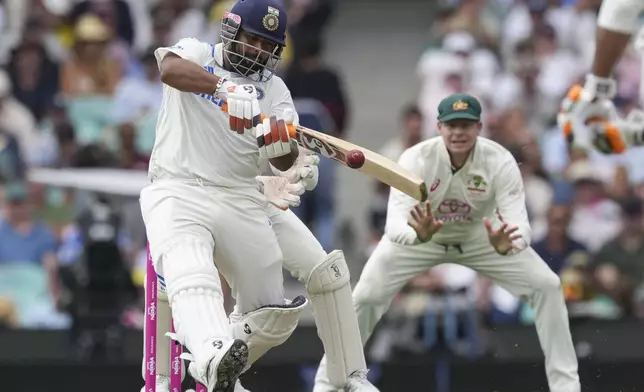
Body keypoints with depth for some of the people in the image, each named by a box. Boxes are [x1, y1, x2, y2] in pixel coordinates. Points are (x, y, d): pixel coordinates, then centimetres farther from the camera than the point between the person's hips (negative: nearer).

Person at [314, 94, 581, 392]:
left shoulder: (500, 162, -30)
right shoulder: (416, 160, -32)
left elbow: (519, 224, -38)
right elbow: (395, 225, -42)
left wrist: (505, 244, -62)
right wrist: (420, 234, -65)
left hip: (481, 235, 1)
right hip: (419, 236, -1)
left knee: (546, 286, -13)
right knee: (366, 297, -17)